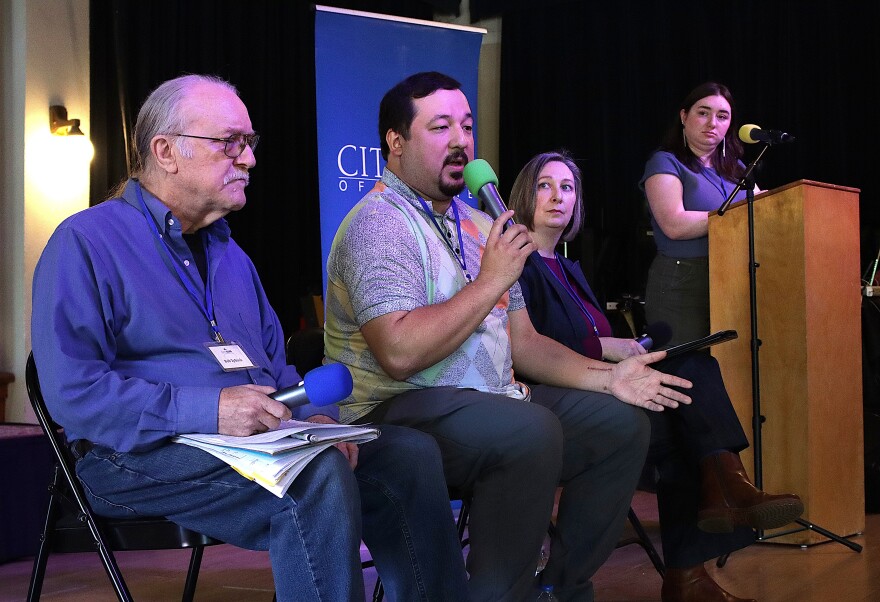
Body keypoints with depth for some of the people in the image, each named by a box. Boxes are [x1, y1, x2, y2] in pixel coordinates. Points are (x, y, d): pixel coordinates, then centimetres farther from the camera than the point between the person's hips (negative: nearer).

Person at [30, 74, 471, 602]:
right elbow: (72, 391, -16)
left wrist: (312, 416, 1)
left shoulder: (228, 252, 22)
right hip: (142, 455, -7)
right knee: (317, 476, -33)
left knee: (411, 454, -11)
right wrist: (208, 410, -25)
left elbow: (275, 361, 24)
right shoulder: (86, 242, -4)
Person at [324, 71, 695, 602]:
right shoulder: (380, 223, -12)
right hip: (398, 415, -9)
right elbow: (399, 352, -26)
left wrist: (605, 377, 4)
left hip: (490, 401, 9)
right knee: (533, 431, -32)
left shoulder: (478, 225, 17)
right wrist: (491, 282, -18)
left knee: (621, 421, 1)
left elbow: (521, 341, 17)